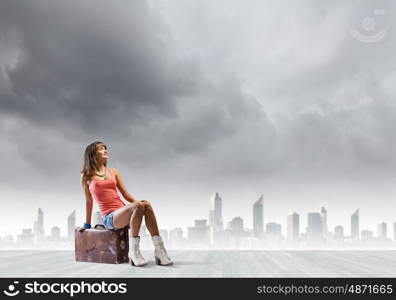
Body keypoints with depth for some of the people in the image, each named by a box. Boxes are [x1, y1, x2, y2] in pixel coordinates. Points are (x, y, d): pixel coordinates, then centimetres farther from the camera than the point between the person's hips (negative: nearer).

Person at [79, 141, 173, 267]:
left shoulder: (113, 171, 19)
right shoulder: (87, 177, 9)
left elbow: (125, 194, 16)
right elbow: (89, 201, 15)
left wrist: (137, 202, -2)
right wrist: (87, 224, 19)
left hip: (123, 213, 4)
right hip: (109, 218, -4)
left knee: (147, 205, -29)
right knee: (138, 206, -33)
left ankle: (159, 250, -33)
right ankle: (133, 251, -30)